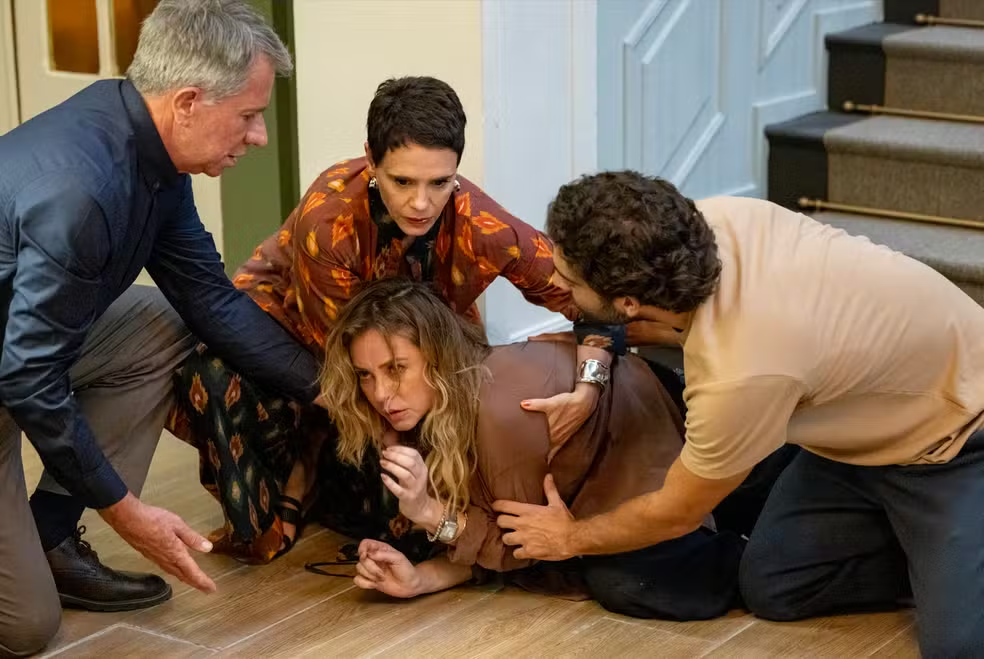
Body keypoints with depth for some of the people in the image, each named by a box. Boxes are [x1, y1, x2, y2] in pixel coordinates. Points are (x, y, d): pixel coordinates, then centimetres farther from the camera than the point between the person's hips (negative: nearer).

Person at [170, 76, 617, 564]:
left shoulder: (481, 227, -31)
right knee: (216, 376, -32)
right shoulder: (327, 218, -37)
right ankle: (265, 520, -5)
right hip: (292, 318, -4)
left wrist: (590, 384, -44)